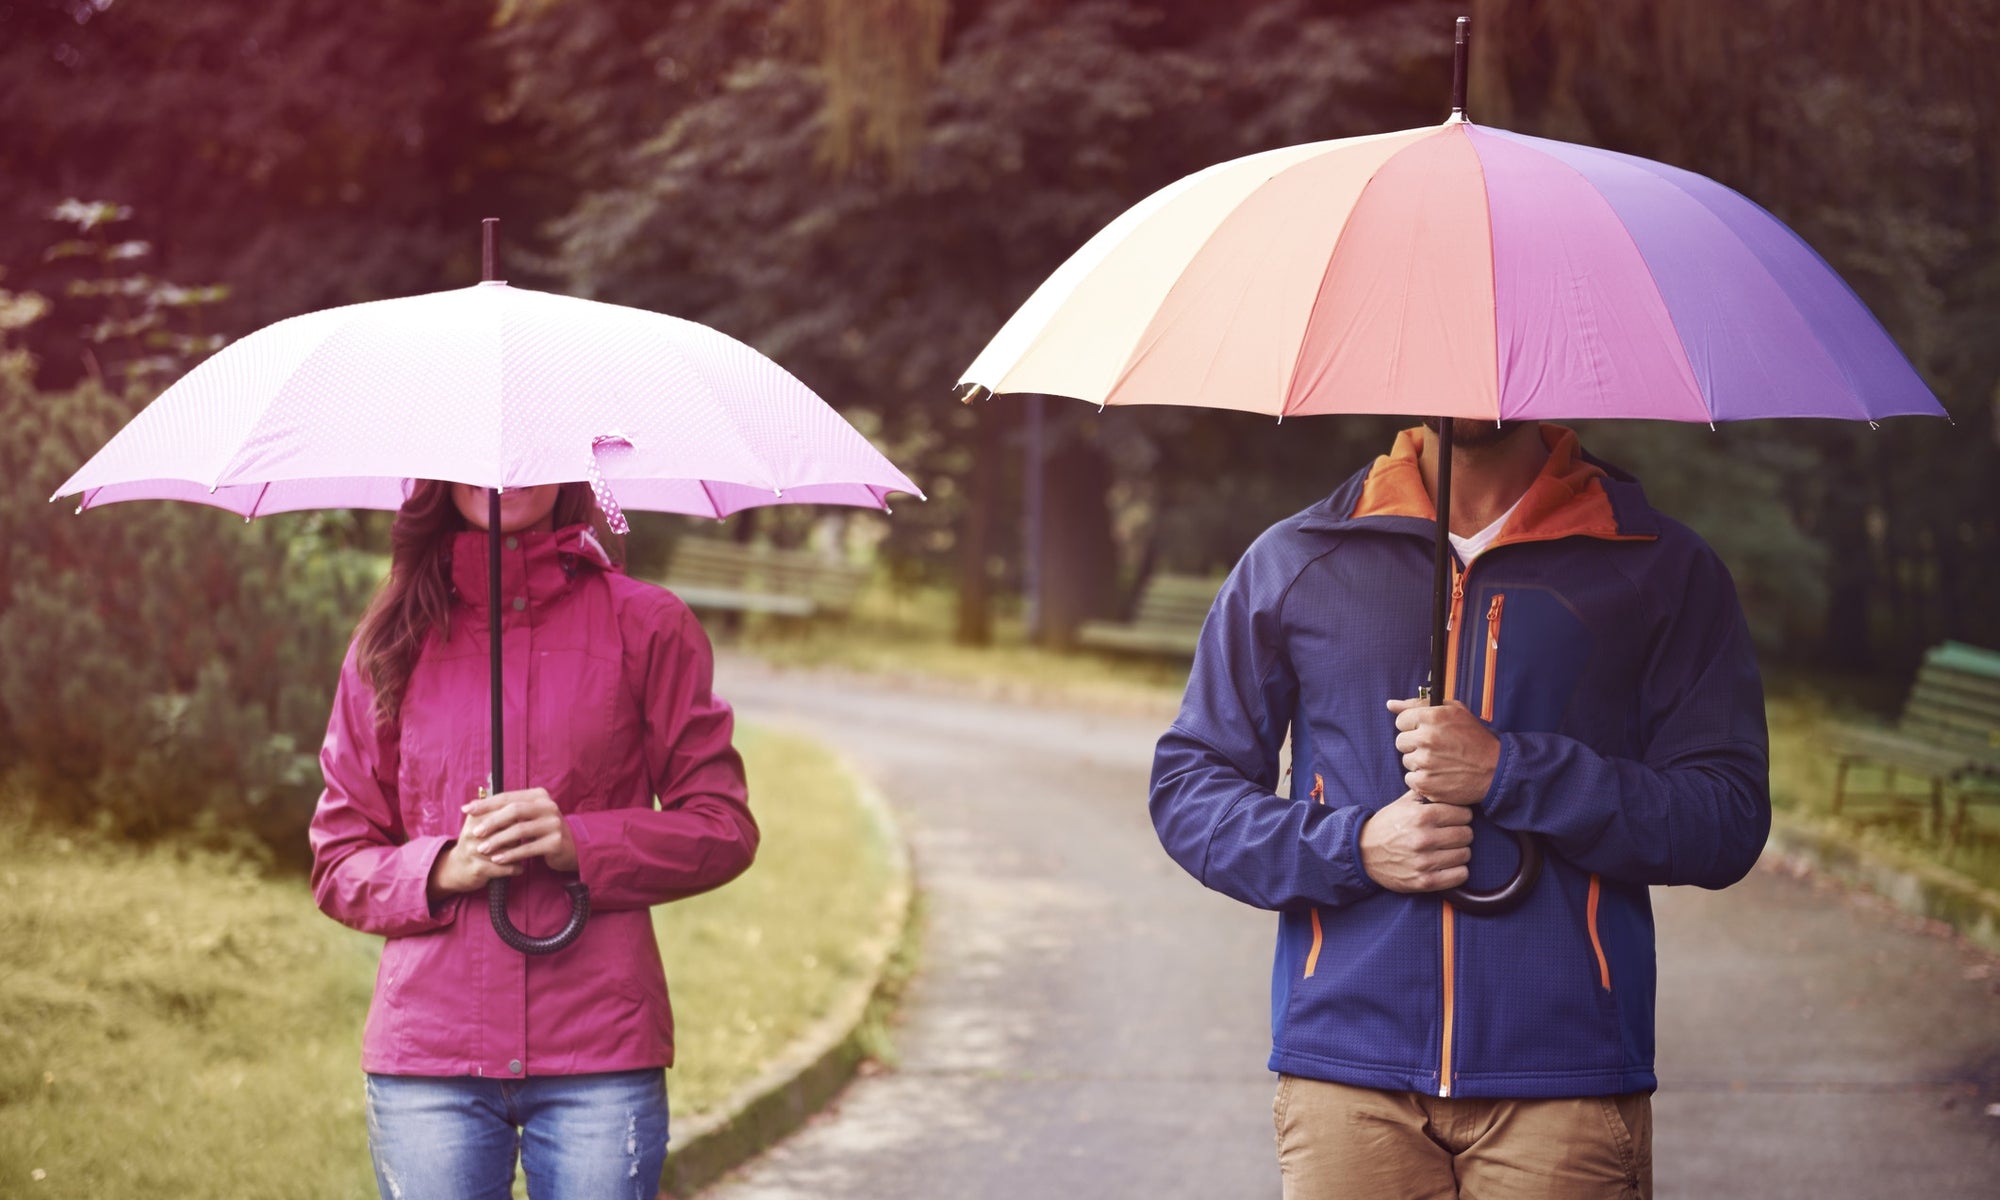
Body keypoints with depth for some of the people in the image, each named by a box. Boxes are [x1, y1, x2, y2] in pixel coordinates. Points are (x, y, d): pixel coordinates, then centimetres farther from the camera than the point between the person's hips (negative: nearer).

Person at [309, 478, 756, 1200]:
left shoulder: (645, 625, 6)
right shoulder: (390, 644, 10)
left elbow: (725, 828, 5)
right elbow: (337, 863, 11)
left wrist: (582, 844, -11)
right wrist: (444, 869, -9)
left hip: (599, 1054, -1)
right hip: (427, 1054, 1)